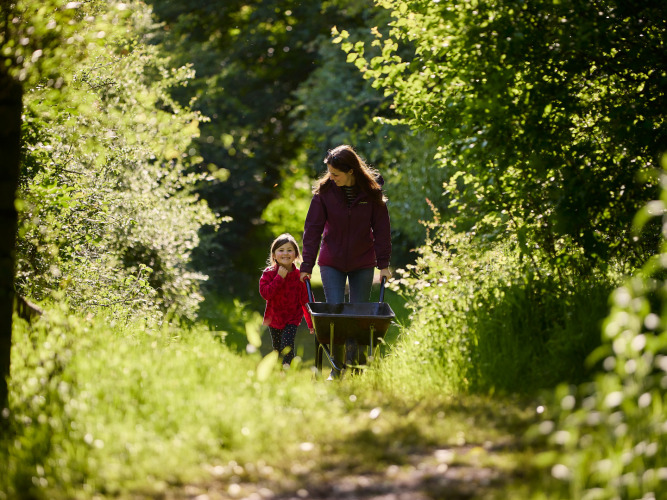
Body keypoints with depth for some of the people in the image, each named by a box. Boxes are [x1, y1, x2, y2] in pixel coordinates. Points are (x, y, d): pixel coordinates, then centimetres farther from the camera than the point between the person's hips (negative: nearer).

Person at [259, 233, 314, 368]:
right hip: (274, 318, 1)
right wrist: (279, 278, -26)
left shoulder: (299, 276, -7)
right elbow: (265, 293, -22)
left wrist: (311, 323, -2)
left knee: (287, 344, -21)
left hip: (292, 318, -1)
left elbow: (306, 301, -2)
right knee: (277, 349, 12)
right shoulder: (269, 273, -8)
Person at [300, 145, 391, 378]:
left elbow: (381, 228, -1)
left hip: (363, 263, 0)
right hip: (332, 262, 0)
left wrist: (383, 264, -3)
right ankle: (336, 369, 2)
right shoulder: (324, 190, -9)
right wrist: (307, 265, -7)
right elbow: (313, 228, -6)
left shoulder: (371, 191, -9)